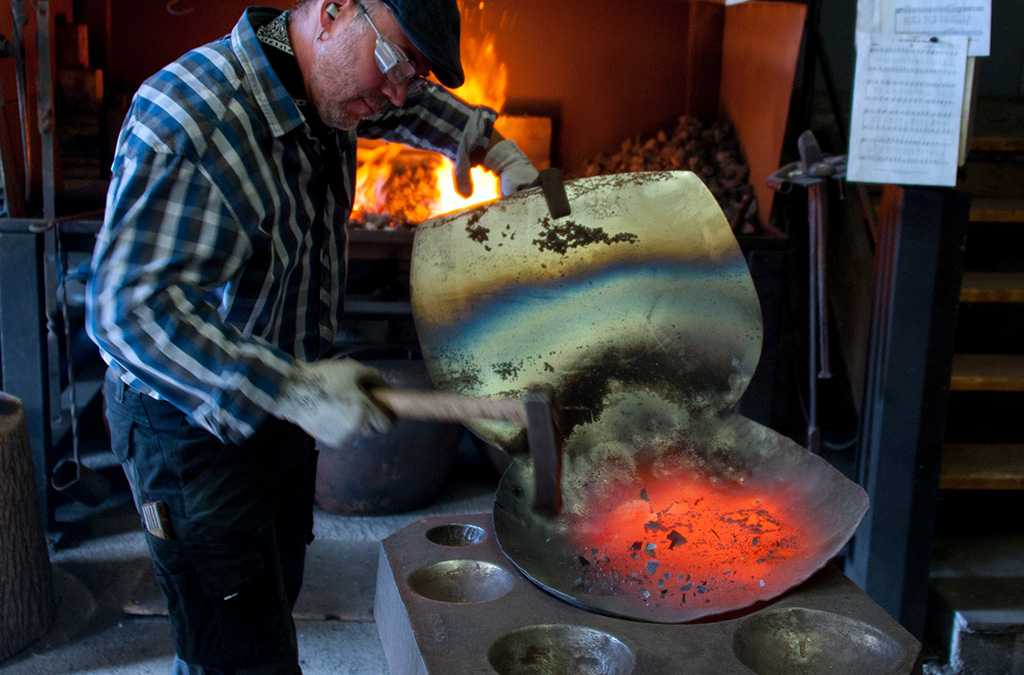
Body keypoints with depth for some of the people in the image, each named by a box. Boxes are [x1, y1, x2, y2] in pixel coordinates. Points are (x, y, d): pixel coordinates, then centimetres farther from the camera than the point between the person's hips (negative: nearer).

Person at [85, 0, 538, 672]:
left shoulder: (330, 87, -3)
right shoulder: (191, 119, -29)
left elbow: (414, 107, 22)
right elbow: (131, 308, -35)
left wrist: (497, 148, 10)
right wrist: (292, 389, -38)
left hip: (284, 407, 9)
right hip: (195, 424, -9)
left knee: (277, 597, 22)